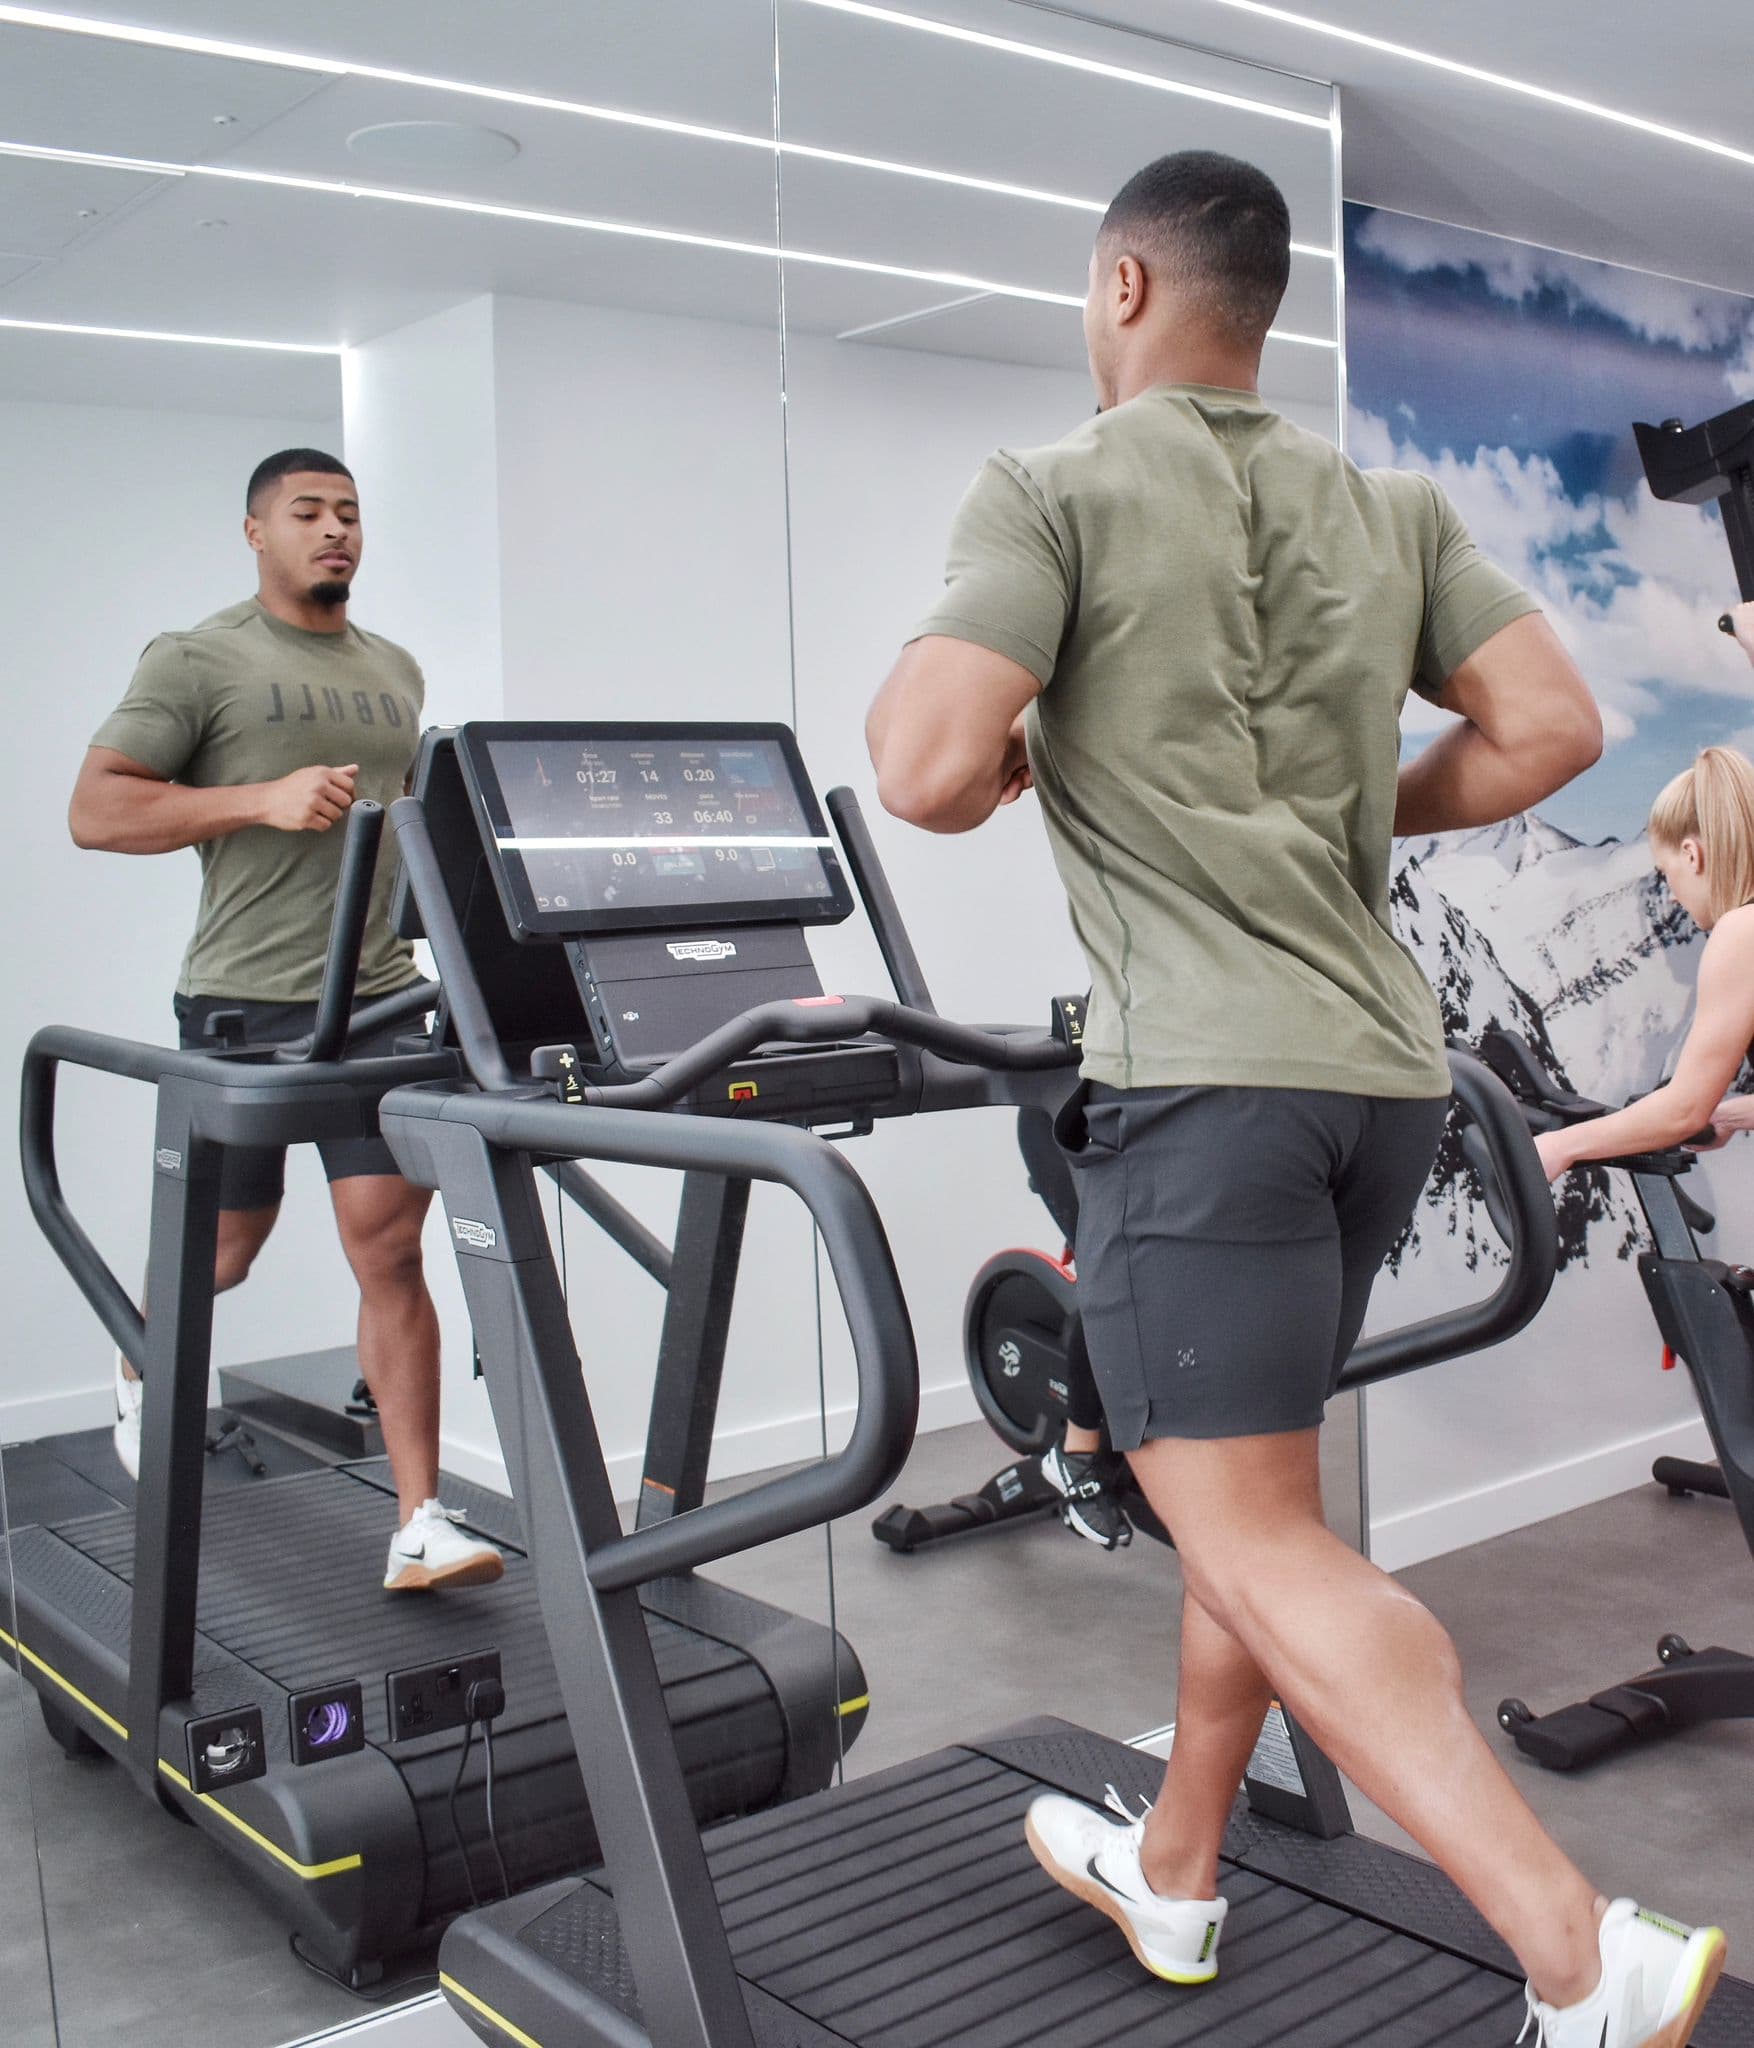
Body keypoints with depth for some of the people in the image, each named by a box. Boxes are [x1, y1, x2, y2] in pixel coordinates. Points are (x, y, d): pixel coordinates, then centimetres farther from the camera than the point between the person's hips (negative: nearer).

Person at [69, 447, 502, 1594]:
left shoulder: (396, 675, 16)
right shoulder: (202, 661, -2)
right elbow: (96, 812, -9)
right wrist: (264, 800, -19)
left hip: (379, 1001, 4)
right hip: (245, 1002, -3)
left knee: (393, 1249, -4)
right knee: (224, 1249, 11)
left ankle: (420, 1523, -3)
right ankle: (143, 1377, 46)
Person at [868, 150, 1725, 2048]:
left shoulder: (1051, 491, -4)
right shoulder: (1391, 507, 14)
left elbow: (932, 771, -16)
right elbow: (1551, 726, 8)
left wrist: (906, 708, 7)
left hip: (1201, 1072, -7)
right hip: (1384, 1060, 8)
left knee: (1251, 1538, -5)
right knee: (1251, 1477, 19)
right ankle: (1172, 1870, 34)